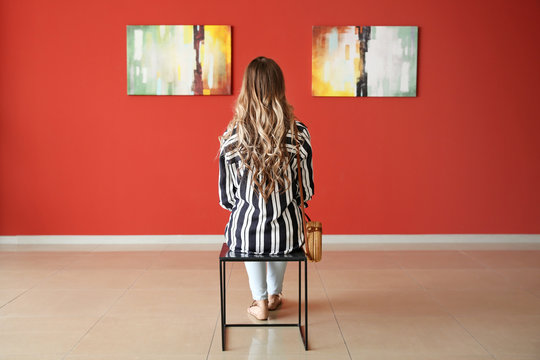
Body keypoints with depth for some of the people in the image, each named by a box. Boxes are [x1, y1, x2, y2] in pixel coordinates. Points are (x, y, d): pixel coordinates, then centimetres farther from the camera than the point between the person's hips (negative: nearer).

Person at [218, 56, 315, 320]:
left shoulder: (232, 137, -11)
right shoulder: (298, 134, -11)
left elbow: (226, 198, -2)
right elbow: (307, 191, -1)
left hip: (243, 236, 0)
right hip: (288, 235, 1)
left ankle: (260, 301, 37)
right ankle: (274, 295, 53)